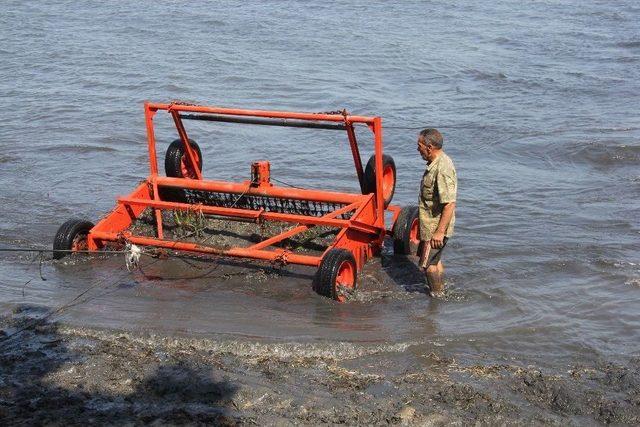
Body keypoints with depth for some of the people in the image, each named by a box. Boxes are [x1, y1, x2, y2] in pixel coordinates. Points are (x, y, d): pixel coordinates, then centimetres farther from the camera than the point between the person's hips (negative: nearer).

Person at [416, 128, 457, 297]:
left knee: (427, 263, 0)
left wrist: (440, 232, -29)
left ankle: (436, 296, 15)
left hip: (436, 227, -10)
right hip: (432, 224, 10)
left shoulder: (442, 170, -28)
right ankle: (439, 292, 37)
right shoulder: (436, 163, 5)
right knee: (435, 259, 22)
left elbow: (450, 204, -31)